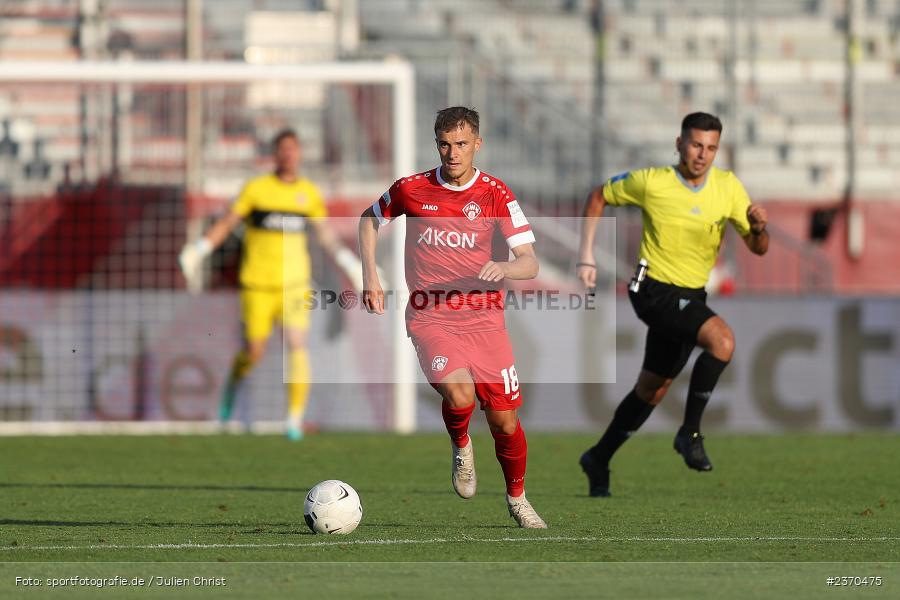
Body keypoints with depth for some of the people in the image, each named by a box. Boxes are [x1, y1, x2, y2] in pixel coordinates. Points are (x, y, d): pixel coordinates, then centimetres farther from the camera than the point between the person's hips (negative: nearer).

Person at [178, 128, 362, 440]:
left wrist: (349, 264, 10)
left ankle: (295, 419, -11)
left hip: (294, 282, 2)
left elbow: (325, 234, 16)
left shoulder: (309, 192, 6)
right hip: (257, 284, -2)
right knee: (254, 352, 5)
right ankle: (232, 386, 39)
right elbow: (227, 223, 0)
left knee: (297, 345, -14)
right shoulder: (256, 188, -4)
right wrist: (197, 251, -9)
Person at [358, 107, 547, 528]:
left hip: (484, 316, 1)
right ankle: (461, 446, 8)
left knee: (503, 420, 1)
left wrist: (504, 268, -31)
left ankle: (517, 498, 28)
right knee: (460, 395, -27)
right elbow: (369, 219, 19)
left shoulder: (496, 194, -4)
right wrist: (370, 276, 8)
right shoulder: (411, 189, -2)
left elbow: (530, 263, -8)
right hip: (430, 316, -1)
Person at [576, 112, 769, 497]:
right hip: (654, 290, -6)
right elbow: (598, 198, 4)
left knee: (653, 389, 14)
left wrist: (759, 226, -22)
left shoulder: (728, 187, -1)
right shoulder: (650, 182, -12)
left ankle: (599, 460, 32)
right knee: (722, 340, -29)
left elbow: (758, 248, 2)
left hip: (690, 297, 6)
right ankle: (690, 433, -19)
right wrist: (586, 256, -3)